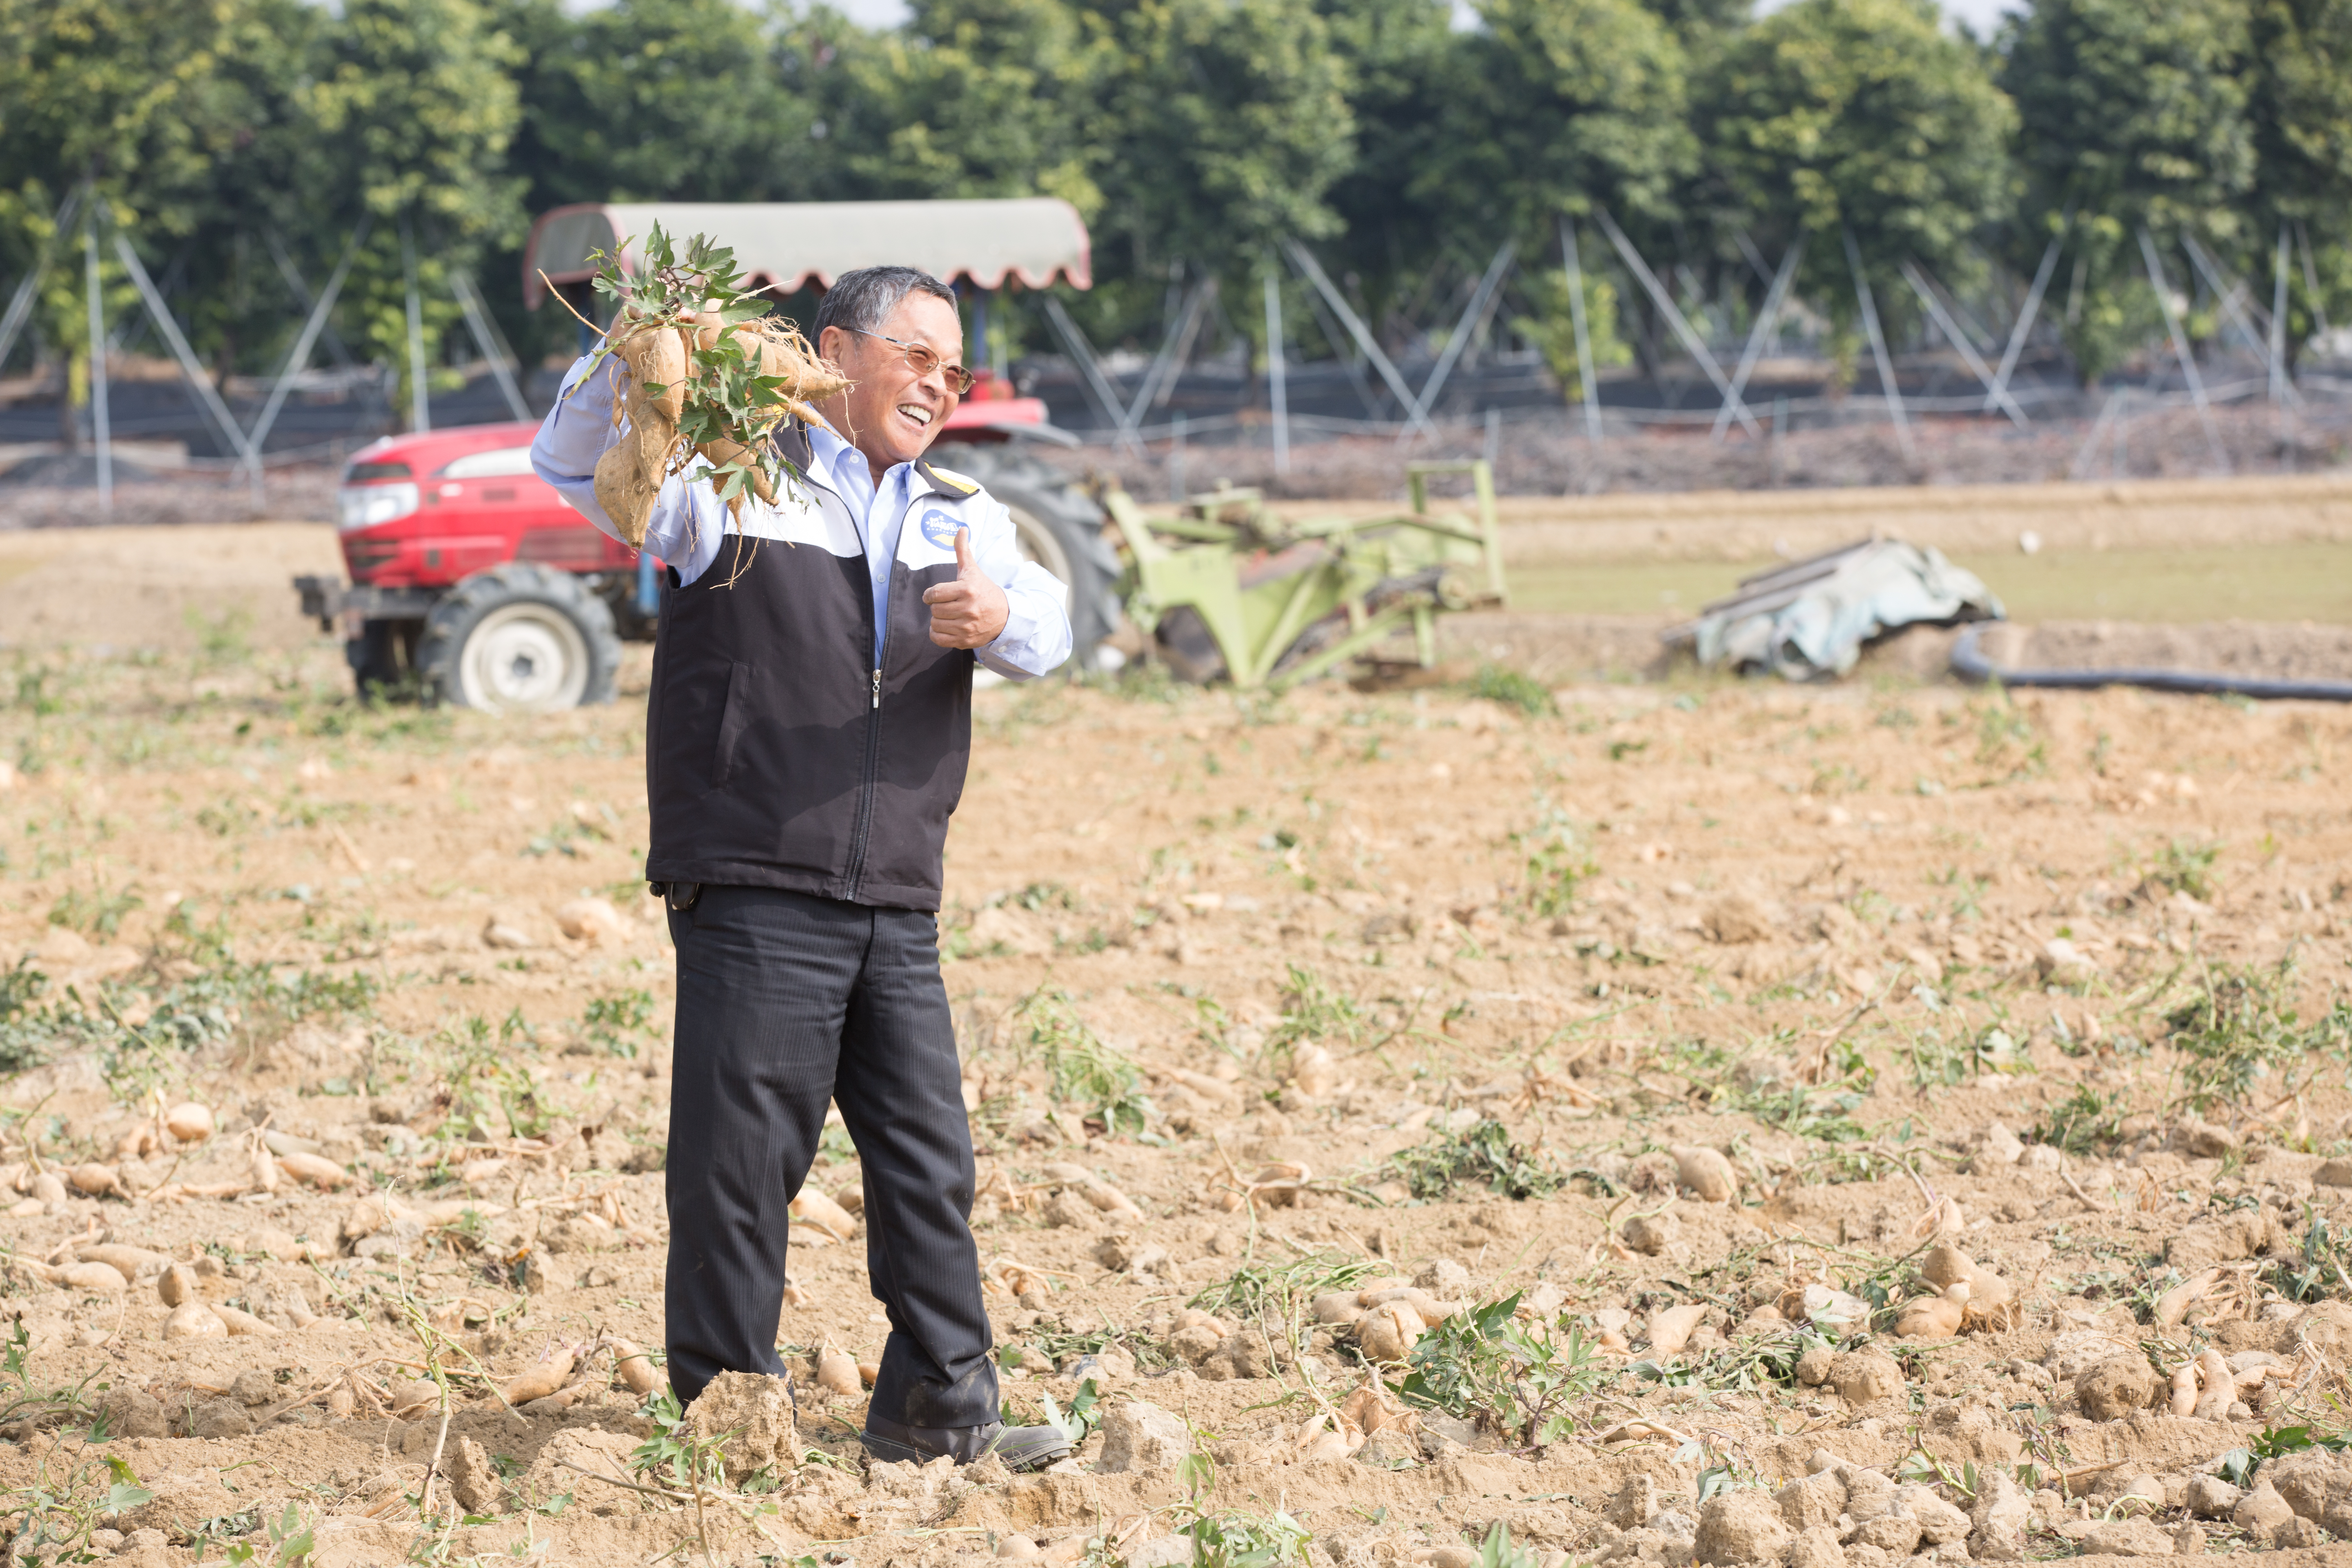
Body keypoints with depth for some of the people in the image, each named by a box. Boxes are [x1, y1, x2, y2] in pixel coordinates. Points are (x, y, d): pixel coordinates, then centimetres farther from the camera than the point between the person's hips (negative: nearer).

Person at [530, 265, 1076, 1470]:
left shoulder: (961, 516, 19)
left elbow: (1047, 632, 3)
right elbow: (570, 465, -8)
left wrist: (1000, 620, -22)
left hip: (897, 915, 6)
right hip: (753, 902, -5)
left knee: (931, 1157, 8)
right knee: (739, 1158, -4)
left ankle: (938, 1408, 17)